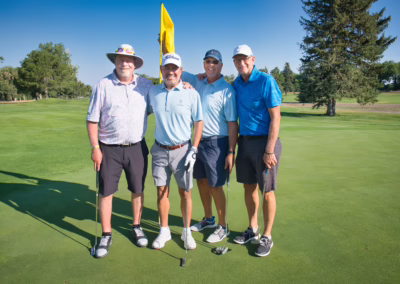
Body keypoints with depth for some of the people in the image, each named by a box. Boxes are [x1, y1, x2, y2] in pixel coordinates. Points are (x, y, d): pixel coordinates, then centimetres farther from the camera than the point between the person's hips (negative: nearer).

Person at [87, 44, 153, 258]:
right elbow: (92, 120, -2)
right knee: (106, 192, 4)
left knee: (138, 190, 12)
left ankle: (137, 227, 32)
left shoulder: (145, 85, 4)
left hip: (137, 148, 2)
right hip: (109, 149, -2)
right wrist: (95, 147, -8)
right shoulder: (103, 85, -3)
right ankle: (106, 236, 19)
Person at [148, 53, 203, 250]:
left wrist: (193, 150, -8)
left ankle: (187, 232, 24)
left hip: (182, 150, -2)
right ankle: (164, 231, 27)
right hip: (160, 150, 3)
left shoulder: (191, 93, -5)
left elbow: (198, 122, -3)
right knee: (161, 192, 9)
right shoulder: (153, 92, 4)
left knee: (185, 193, 6)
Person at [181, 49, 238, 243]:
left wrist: (231, 152, -17)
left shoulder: (227, 90, -12)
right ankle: (208, 219, 38)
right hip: (198, 140, 7)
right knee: (202, 182, 17)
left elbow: (232, 123, -14)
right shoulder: (198, 83, 6)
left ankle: (222, 227, 21)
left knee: (215, 186, 1)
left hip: (216, 143, -6)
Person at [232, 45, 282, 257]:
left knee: (267, 191, 3)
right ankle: (252, 229, 31)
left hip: (264, 142, -6)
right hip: (244, 141, 7)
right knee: (248, 187, 14)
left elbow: (276, 118, -16)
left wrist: (269, 150, -20)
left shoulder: (266, 81, -12)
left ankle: (267, 237, 18)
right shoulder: (237, 84, 8)